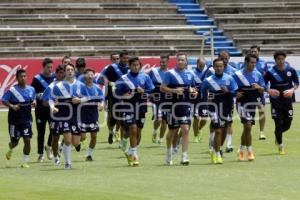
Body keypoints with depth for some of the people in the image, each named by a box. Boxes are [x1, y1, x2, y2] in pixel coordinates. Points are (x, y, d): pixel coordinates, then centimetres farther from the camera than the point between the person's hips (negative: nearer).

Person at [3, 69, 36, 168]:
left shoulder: (31, 89, 3)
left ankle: (25, 161, 6)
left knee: (27, 140, -7)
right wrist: (12, 106, -24)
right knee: (15, 141, 5)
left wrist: (34, 102, -4)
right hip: (14, 120, -2)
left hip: (27, 119, 2)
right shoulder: (12, 90, -9)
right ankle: (10, 149, 43)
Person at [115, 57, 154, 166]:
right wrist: (123, 95, -15)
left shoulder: (145, 77, 4)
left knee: (138, 131, 7)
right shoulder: (124, 79, -1)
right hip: (129, 107, -3)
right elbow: (117, 91, 4)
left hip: (141, 106, 3)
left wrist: (143, 91, -14)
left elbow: (152, 90, 4)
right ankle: (134, 155, -6)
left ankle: (130, 152, 25)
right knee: (133, 130, -12)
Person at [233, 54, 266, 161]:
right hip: (242, 103, -5)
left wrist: (258, 87, -13)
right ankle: (250, 151, -10)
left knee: (246, 128, 10)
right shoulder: (238, 75, -5)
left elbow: (263, 90, 9)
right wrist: (236, 94, -20)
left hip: (253, 103, 5)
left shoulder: (257, 74, 7)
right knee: (248, 126, -16)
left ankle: (241, 150, 22)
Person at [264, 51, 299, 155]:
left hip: (288, 100, 2)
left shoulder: (291, 70, -1)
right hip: (276, 102, -2)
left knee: (287, 124, 4)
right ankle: (280, 145, 10)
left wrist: (293, 89, -11)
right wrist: (269, 90, -20)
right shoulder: (270, 72, -7)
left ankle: (278, 135, 37)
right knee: (279, 124, -5)